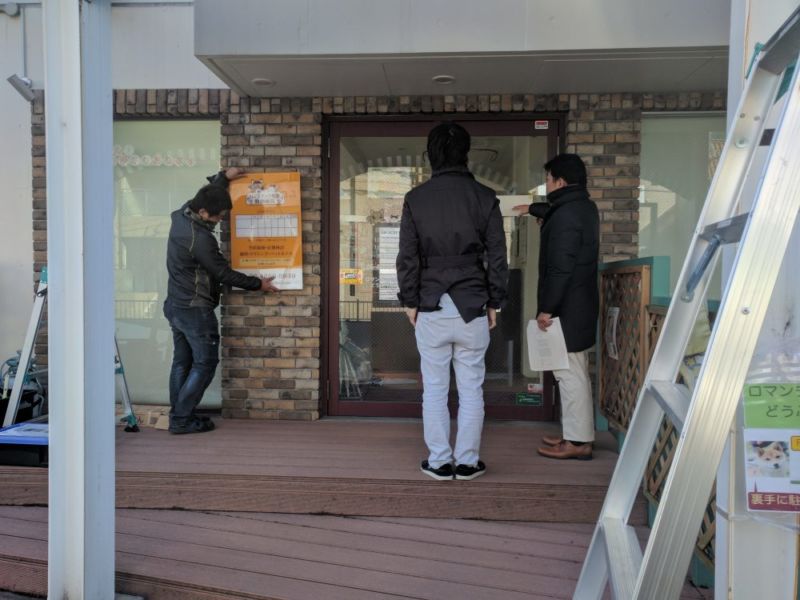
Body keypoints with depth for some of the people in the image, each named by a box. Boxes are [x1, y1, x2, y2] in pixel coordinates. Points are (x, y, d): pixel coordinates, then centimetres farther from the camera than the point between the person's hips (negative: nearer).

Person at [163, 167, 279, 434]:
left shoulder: (181, 215, 2)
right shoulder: (201, 238, -24)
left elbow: (205, 195, 23)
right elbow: (223, 273, -18)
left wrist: (224, 177, 28)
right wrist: (258, 284, -8)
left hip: (175, 305, 9)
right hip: (195, 309, -9)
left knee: (182, 361, 14)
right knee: (204, 363, 1)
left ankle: (178, 415, 21)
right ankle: (182, 420, 3)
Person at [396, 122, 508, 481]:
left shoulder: (416, 199, -1)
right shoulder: (485, 198, 0)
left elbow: (407, 257, -2)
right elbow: (497, 256, 1)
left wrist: (410, 301, 6)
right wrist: (494, 302, 8)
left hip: (430, 307, 0)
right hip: (472, 307, 0)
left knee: (434, 389, 8)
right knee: (471, 389, 9)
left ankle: (439, 462, 16)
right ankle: (468, 462, 17)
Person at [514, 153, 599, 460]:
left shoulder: (566, 216, -19)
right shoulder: (584, 207, 13)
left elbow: (560, 268, -23)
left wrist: (546, 308, -19)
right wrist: (533, 208, 52)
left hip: (567, 308, -10)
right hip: (579, 305, 10)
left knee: (570, 374, -4)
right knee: (573, 372, 15)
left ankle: (579, 442, 4)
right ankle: (575, 434, 24)